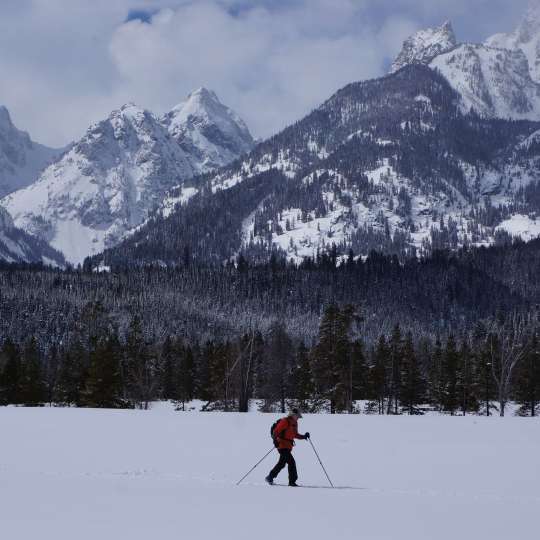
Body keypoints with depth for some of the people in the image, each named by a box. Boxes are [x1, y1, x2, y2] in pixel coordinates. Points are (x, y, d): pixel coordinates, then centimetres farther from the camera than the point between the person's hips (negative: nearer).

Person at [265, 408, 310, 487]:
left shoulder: (294, 423, 17)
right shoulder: (285, 421, -11)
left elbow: (295, 434, 23)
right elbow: (276, 431, -17)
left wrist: (303, 436, 8)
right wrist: (275, 440, -30)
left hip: (288, 446, 10)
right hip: (282, 445, -10)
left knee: (282, 463, 14)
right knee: (291, 462, -13)